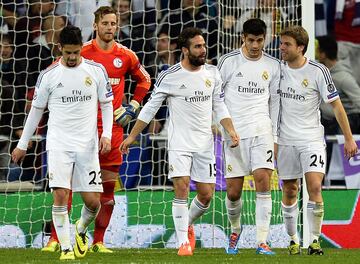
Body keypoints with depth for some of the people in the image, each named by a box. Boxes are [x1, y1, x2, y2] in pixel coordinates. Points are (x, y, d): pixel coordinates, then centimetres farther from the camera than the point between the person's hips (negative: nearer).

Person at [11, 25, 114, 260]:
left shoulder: (96, 70, 3)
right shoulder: (49, 75, 1)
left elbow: (106, 104, 10)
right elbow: (36, 109, 10)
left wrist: (106, 135, -4)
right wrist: (22, 145, 12)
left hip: (88, 144, 1)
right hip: (59, 143, -1)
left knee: (93, 201, -2)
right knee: (61, 194, -15)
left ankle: (81, 229, 31)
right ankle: (66, 248, -6)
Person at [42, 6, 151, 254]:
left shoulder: (126, 55, 5)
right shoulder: (82, 52, -3)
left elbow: (144, 80, 22)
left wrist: (133, 107, 11)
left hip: (113, 126, 3)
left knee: (108, 185, 5)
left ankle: (98, 242, 13)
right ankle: (55, 239, -3)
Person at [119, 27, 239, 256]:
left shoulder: (212, 73, 5)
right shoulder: (170, 76, -8)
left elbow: (219, 106, 11)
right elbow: (150, 107, 0)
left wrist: (231, 131, -4)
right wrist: (132, 136, -1)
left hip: (205, 143, 4)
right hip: (179, 142, -4)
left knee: (206, 195, 3)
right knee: (182, 188, -15)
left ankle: (187, 225, 33)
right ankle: (183, 242, -7)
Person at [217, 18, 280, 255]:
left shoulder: (273, 65, 7)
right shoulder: (229, 61, -1)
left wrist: (275, 137, 12)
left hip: (261, 130, 1)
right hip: (234, 132, -1)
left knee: (263, 181, -15)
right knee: (233, 191, 1)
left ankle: (262, 242, -13)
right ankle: (235, 229, 32)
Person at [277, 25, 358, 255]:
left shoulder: (318, 71, -10)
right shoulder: (278, 70, 0)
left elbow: (336, 105, -4)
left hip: (312, 139, -3)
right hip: (286, 140, 3)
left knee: (314, 186, -17)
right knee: (290, 191, 6)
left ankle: (315, 240, -7)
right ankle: (293, 239, 21)